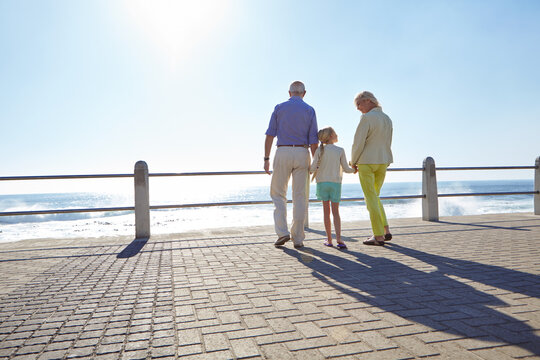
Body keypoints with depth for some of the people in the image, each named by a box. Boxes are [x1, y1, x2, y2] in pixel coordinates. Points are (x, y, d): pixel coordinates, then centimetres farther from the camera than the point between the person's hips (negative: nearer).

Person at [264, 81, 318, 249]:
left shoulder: (279, 108, 5)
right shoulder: (309, 110, 5)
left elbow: (270, 135, -1)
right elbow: (313, 141, -1)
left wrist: (266, 159, 2)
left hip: (282, 153, -1)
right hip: (302, 153, 1)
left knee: (278, 194, 10)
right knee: (300, 196, 4)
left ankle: (282, 232, -3)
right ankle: (298, 238, 7)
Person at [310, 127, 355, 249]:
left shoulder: (320, 150, -3)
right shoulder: (340, 150, -3)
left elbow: (313, 168, -7)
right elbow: (346, 169, -1)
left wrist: (310, 171, 16)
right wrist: (354, 169, 21)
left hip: (322, 183, 1)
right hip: (336, 183, 0)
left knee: (326, 211, 7)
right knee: (335, 211, 4)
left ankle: (329, 240, 10)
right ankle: (338, 238, -10)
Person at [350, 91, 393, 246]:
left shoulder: (367, 118, -11)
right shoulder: (387, 119, 12)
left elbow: (359, 142, -14)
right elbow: (387, 144, 15)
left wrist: (353, 162, -2)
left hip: (367, 161, -7)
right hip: (383, 162, 7)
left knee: (371, 198, -1)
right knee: (374, 196, 19)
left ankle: (379, 236, -1)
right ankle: (386, 230, 12)